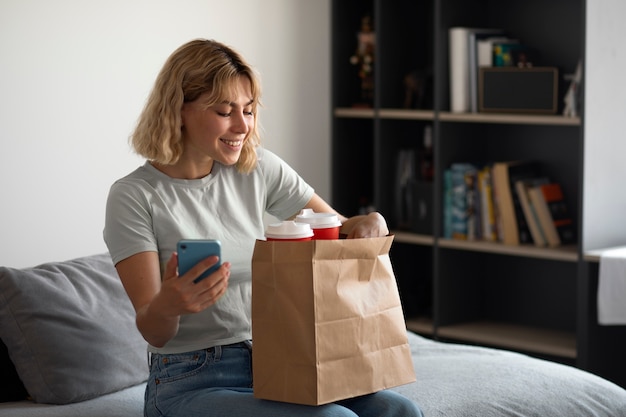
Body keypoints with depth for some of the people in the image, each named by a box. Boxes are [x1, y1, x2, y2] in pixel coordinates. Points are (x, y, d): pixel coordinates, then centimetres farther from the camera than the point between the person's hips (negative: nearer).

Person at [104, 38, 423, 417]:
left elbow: (338, 229, 14)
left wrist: (372, 223, -11)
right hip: (191, 384, -5)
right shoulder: (135, 197, -8)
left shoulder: (258, 169, 6)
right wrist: (167, 305, -36)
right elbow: (154, 333, -11)